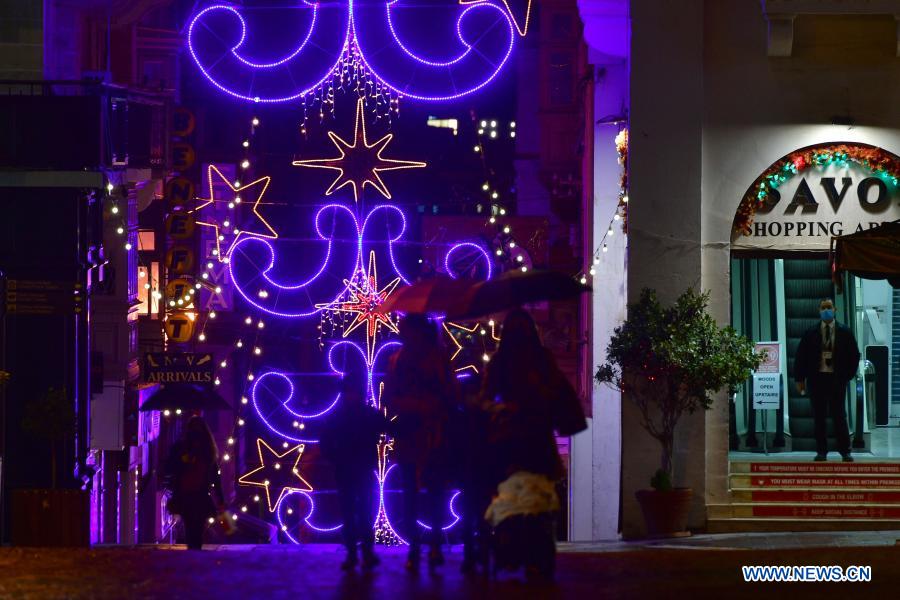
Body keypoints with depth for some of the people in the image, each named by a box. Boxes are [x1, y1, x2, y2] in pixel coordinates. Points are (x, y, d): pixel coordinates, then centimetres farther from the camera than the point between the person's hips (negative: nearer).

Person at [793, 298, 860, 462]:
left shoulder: (844, 332, 3)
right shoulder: (811, 333, 3)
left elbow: (854, 355, 7)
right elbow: (800, 356, 6)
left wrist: (848, 375, 0)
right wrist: (800, 378, 2)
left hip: (837, 379, -1)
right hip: (817, 378, 1)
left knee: (839, 415, -1)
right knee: (819, 416, 3)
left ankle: (845, 451, 4)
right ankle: (821, 451, 7)